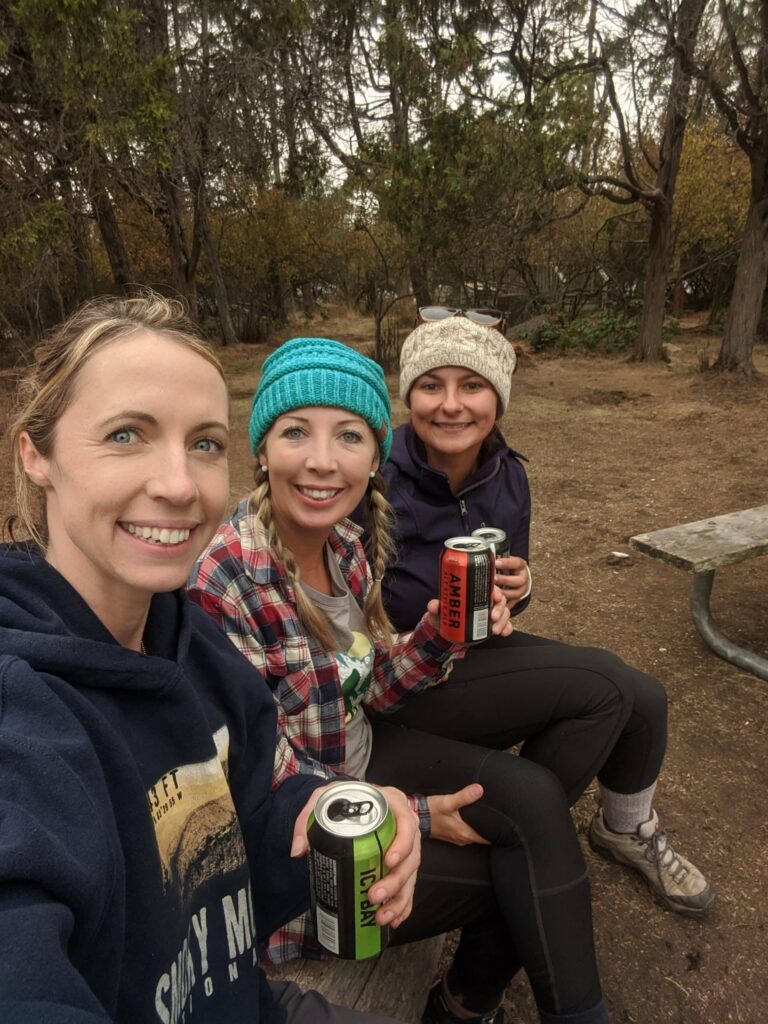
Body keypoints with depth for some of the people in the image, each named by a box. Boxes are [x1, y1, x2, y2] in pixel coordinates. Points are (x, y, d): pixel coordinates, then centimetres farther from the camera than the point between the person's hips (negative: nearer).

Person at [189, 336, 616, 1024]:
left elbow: (372, 691, 1)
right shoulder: (220, 585, -29)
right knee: (524, 873, -9)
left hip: (363, 753, 6)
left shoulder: (347, 546, -7)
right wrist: (414, 815, -15)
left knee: (536, 799, -12)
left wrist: (441, 632, -17)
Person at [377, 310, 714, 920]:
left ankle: (627, 830, 31)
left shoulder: (507, 474, -3)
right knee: (603, 684, -19)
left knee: (642, 698, -3)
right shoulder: (379, 480, -23)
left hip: (473, 649, 6)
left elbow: (510, 581, 10)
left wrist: (517, 588, -12)